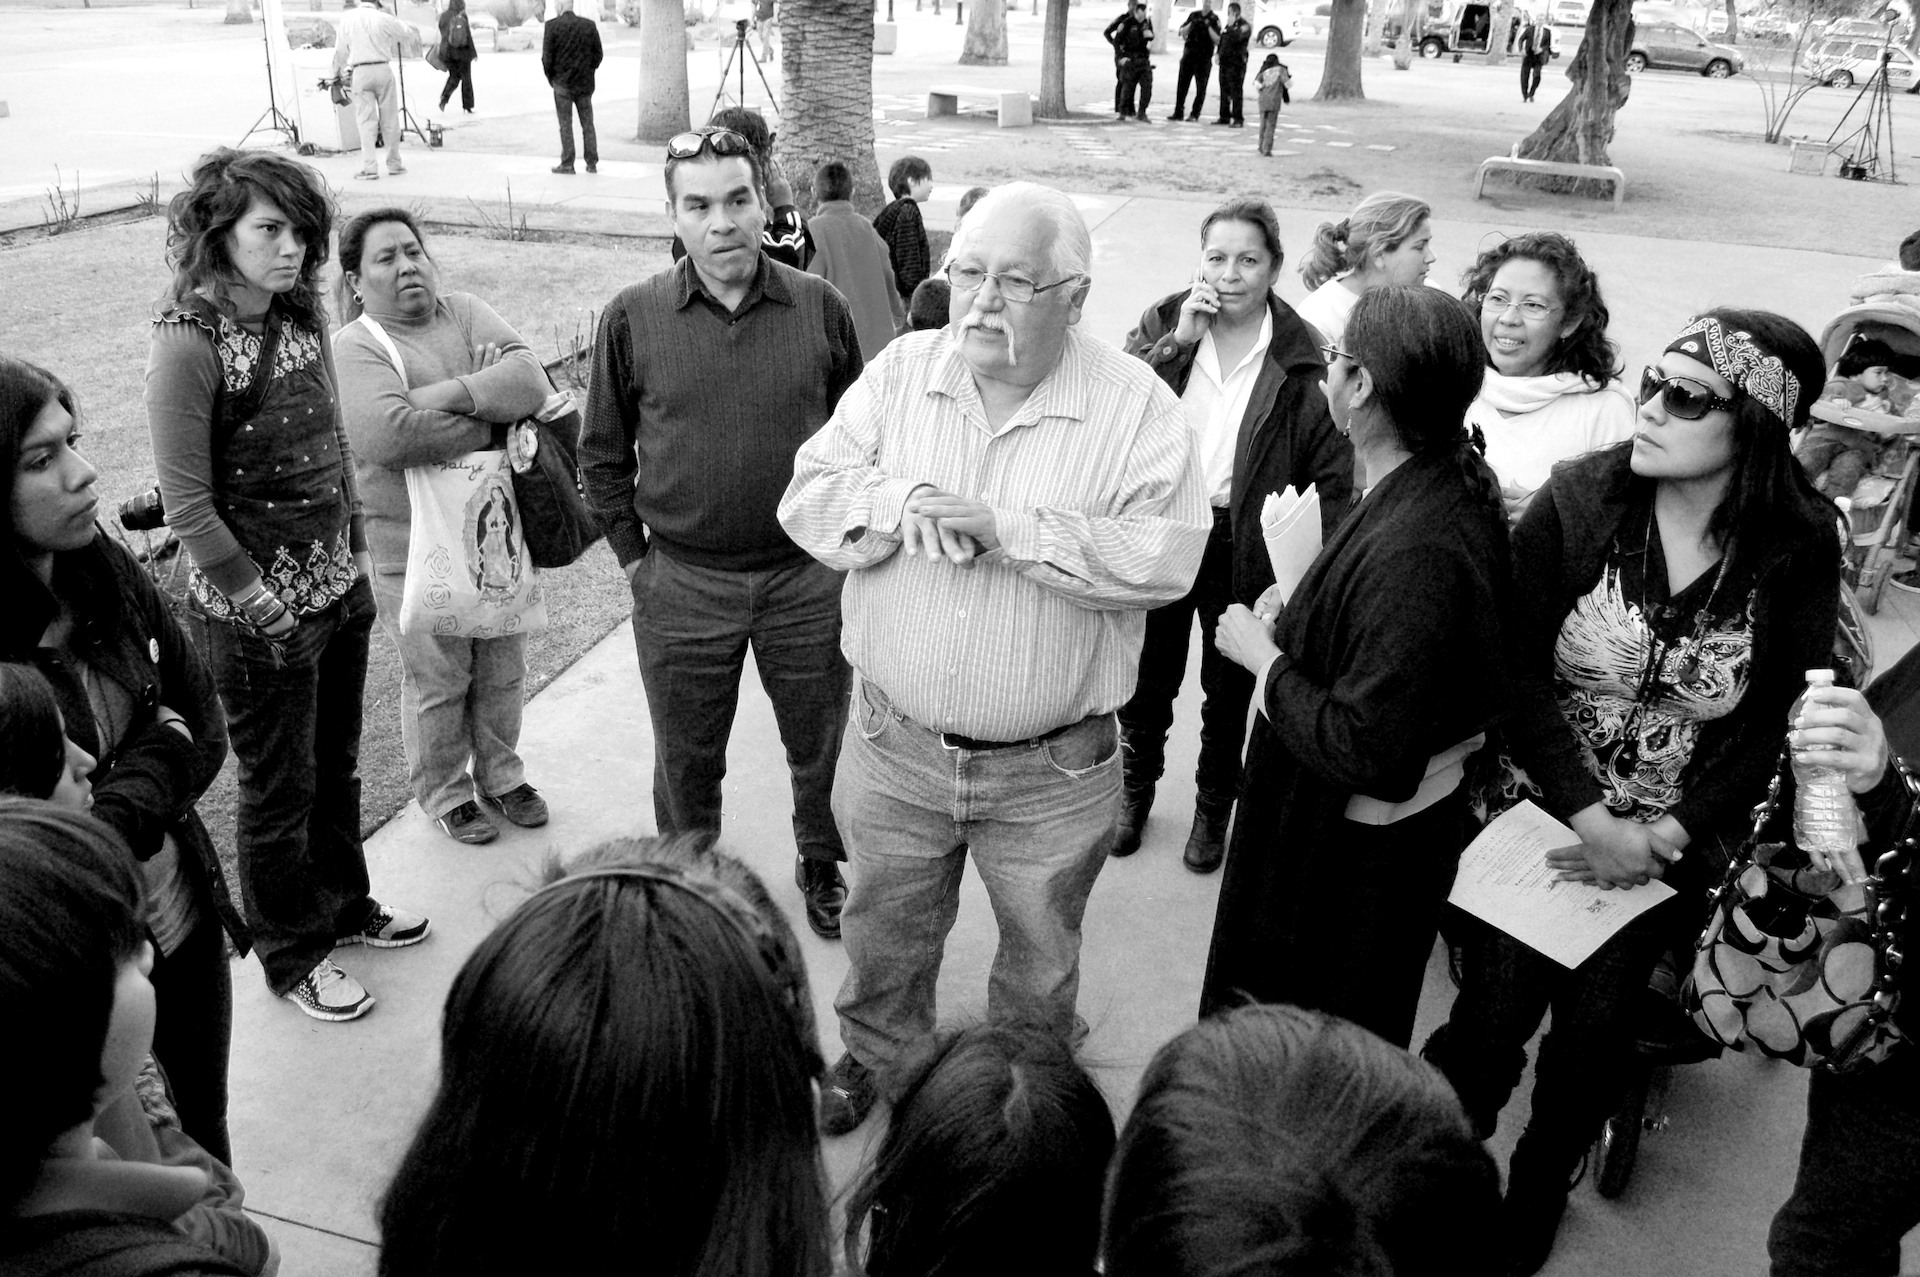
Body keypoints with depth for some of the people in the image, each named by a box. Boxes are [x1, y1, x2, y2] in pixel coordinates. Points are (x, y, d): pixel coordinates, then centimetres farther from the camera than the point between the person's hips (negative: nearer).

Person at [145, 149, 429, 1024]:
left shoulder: (302, 315, 2)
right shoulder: (188, 341, -19)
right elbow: (189, 507, -18)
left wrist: (355, 556, 10)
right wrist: (265, 606, -15)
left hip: (339, 590, 7)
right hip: (255, 615, -6)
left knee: (337, 767, 21)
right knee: (280, 791, 10)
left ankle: (344, 904, 43)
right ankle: (288, 955, 30)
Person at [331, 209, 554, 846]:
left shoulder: (465, 313, 4)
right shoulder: (355, 346, -10)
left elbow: (532, 380, -12)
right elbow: (389, 435, -28)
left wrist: (447, 395, -22)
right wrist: (493, 417, -18)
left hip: (496, 530, 5)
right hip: (415, 551, -4)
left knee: (503, 670, 18)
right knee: (438, 681, 10)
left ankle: (499, 774, 40)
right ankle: (443, 792, 33)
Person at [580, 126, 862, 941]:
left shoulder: (819, 308, -4)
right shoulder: (631, 319, -5)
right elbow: (602, 453, 5)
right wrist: (634, 556, 3)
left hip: (808, 577, 1)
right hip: (680, 586, 0)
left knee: (822, 747, 17)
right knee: (687, 762, 15)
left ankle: (822, 866, 43)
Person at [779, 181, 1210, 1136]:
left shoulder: (1135, 404, -12)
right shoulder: (901, 371, -1)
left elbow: (1166, 556, -23)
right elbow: (808, 495, -2)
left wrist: (1005, 525, -28)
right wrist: (899, 501, -23)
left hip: (1052, 772, -2)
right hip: (893, 746, 3)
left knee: (1041, 957, 21)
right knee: (884, 932, 25)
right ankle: (876, 1053, 55)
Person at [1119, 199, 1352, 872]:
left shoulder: (1302, 360, -9)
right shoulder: (1162, 323, -3)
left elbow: (1333, 474, -6)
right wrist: (1176, 344, -21)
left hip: (1244, 548, -1)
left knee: (1227, 695, 16)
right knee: (1145, 681, 16)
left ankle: (1213, 806, 40)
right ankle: (1137, 786, 43)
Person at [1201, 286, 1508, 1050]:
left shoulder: (1410, 553, -34)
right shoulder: (1455, 481, -4)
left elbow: (1363, 750, -33)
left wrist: (1263, 654, -21)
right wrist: (1297, 623, -1)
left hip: (1356, 856, -9)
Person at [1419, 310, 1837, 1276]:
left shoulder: (1797, 552, -10)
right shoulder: (1578, 500, -13)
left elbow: (1778, 725, -6)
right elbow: (1516, 671, -12)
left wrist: (1666, 837, -15)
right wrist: (1589, 815, -18)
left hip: (1670, 848, 1)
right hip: (1540, 814, 0)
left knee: (1595, 1036, 10)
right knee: (1492, 1022, 2)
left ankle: (1535, 1198, 37)